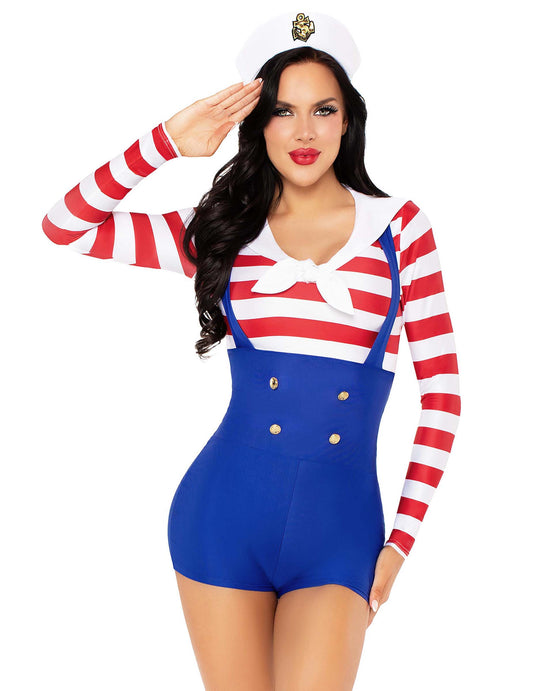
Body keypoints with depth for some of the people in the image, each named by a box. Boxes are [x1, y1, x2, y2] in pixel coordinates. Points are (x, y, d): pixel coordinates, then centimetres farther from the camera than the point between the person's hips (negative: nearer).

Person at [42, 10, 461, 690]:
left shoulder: (399, 228, 3)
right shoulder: (222, 232, 7)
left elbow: (441, 390, 3)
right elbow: (64, 226, 4)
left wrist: (402, 538, 0)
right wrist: (168, 143, -5)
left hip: (340, 529, -1)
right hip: (224, 514, 2)